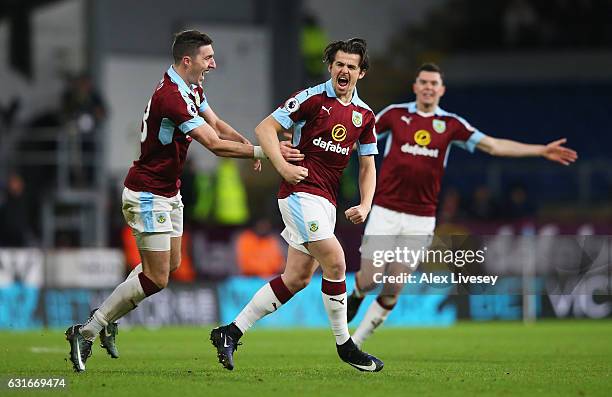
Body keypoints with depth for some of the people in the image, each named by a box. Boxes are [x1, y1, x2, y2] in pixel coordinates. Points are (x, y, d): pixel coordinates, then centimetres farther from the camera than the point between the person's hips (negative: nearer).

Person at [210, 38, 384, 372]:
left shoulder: (364, 115, 12)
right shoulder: (312, 98, -7)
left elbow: (367, 166, 17)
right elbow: (265, 128, -7)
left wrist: (365, 205, 1)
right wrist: (282, 166, -20)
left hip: (326, 201, 8)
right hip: (301, 191, -8)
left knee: (297, 278, 7)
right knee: (334, 261, -16)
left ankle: (231, 332, 12)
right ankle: (344, 345, -2)